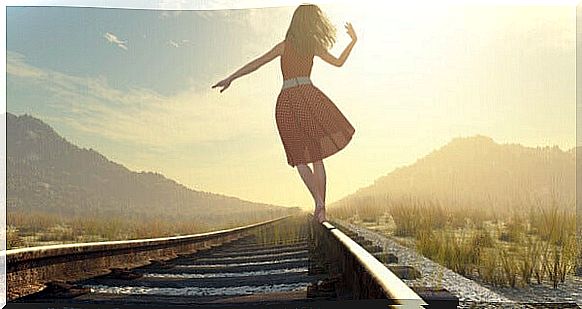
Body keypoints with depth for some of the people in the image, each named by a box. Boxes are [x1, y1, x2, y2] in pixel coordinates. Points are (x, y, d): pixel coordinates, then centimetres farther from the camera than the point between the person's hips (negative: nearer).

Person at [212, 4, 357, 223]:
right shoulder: (313, 46, 13)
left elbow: (256, 63, 8)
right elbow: (338, 62, 24)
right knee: (317, 158, 8)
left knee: (300, 159, 7)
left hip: (286, 101, 1)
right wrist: (353, 41, 36)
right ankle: (322, 209, 4)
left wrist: (230, 78, 12)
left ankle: (318, 201, -13)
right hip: (307, 96, 0)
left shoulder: (284, 46, 13)